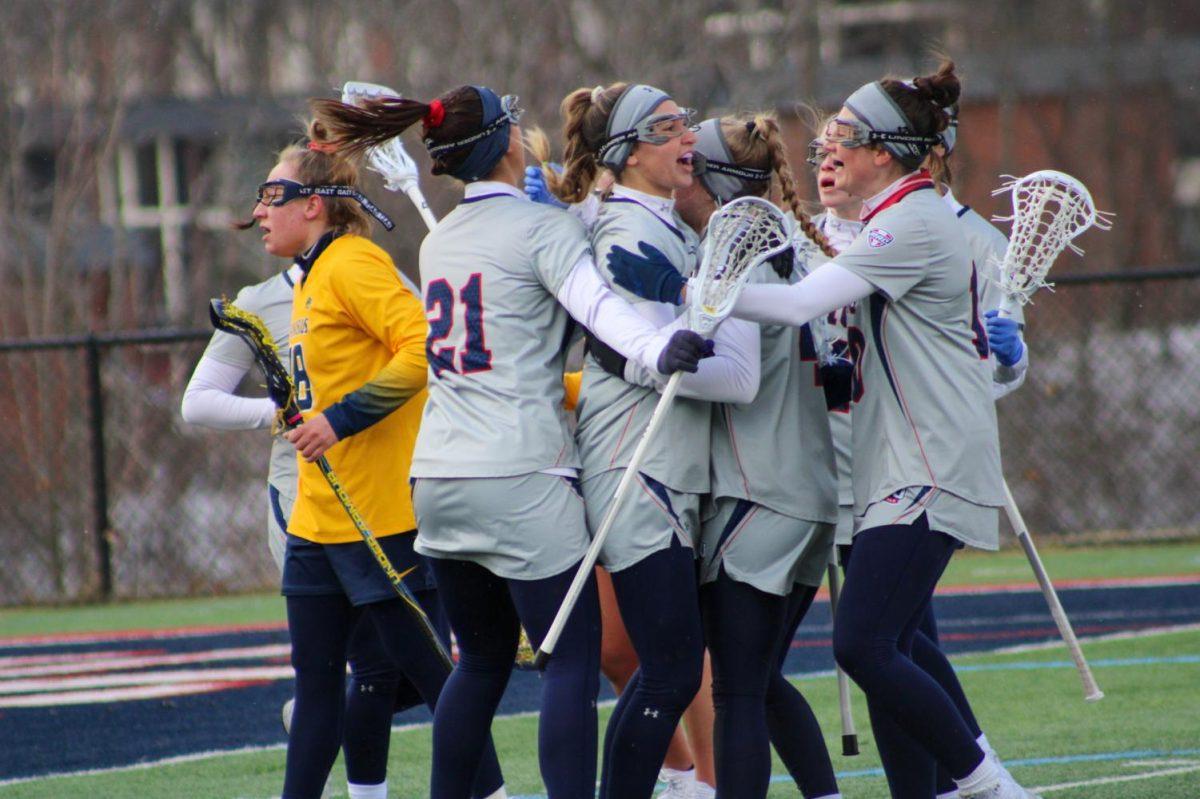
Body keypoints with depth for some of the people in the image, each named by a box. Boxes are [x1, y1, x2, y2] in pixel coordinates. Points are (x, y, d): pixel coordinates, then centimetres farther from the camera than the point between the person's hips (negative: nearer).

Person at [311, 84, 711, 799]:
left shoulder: (439, 241, 17)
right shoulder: (546, 227, -5)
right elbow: (594, 303, -23)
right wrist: (658, 347, -40)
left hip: (439, 474, 7)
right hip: (521, 476, -7)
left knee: (483, 659, 17)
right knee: (573, 659, -5)